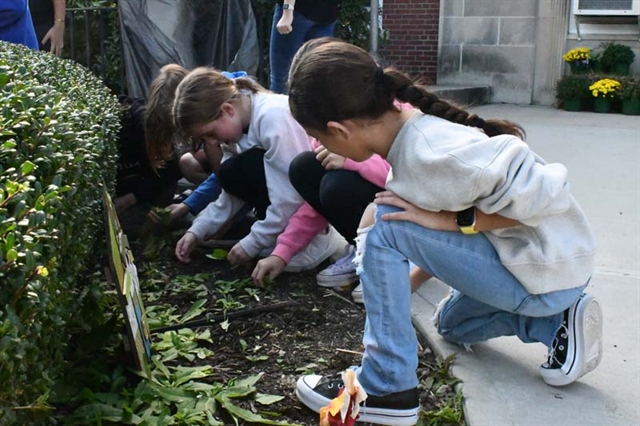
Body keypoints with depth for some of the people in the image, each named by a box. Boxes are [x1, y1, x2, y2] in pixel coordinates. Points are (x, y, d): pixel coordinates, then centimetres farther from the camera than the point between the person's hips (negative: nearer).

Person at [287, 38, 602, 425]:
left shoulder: (433, 153, -30)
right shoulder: (409, 128, -1)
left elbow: (544, 192, -30)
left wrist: (451, 220, -23)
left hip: (548, 269, -10)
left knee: (386, 224, -19)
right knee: (452, 323, 33)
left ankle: (387, 387, -9)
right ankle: (555, 323, 15)